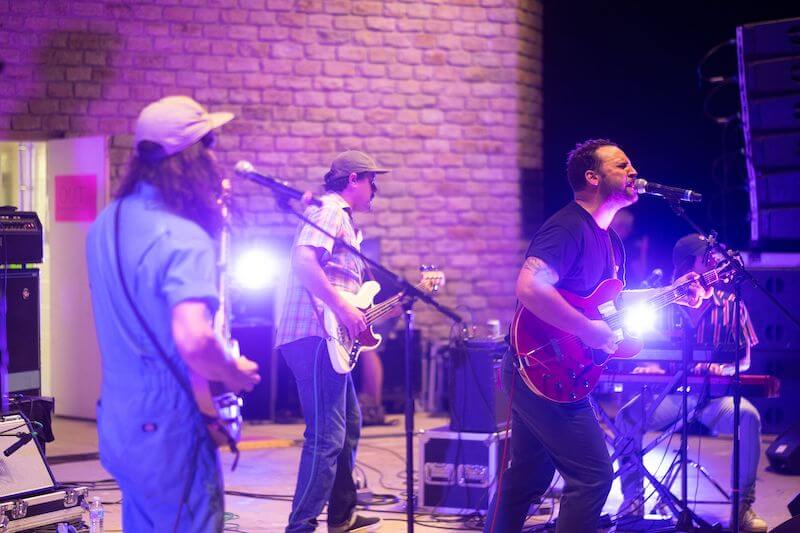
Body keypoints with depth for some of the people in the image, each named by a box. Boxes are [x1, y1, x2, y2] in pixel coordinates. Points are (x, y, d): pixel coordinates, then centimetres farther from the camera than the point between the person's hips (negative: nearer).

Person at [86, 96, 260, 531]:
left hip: (118, 423, 9)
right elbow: (193, 340, -35)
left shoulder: (107, 223, 5)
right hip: (169, 430, -8)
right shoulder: (184, 237, -23)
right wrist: (234, 375, -15)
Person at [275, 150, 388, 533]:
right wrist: (343, 309, -25)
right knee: (326, 438, -13)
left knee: (348, 426, 20)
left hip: (331, 338, 11)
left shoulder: (344, 219, 23)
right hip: (315, 337, -11)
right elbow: (303, 260, -24)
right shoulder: (329, 211, -9)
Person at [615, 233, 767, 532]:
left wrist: (723, 368, -21)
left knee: (748, 416, -34)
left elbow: (744, 361, 2)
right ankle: (633, 501, -13)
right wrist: (652, 366, -16)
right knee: (628, 417, -27)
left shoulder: (731, 306, 3)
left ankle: (744, 505, -23)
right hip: (671, 391, 1)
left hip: (715, 395, -1)